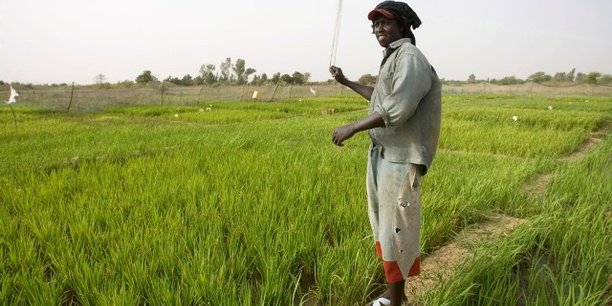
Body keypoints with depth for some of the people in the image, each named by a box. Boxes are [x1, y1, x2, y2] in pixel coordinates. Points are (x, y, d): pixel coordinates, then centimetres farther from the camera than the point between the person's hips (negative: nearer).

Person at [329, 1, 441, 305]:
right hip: (380, 154, 10)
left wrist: (353, 127, -19)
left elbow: (398, 108, -26)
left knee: (395, 230, -2)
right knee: (383, 226, 16)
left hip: (400, 158, -10)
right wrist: (346, 82, 35)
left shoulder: (410, 57, -14)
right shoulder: (392, 59, 17)